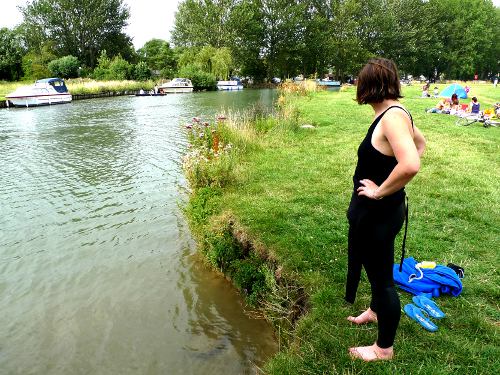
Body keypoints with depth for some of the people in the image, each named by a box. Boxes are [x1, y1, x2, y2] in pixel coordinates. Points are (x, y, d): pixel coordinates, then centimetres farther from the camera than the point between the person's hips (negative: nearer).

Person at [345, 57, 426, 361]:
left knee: (381, 275, 7)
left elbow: (410, 165, -38)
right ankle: (376, 311, 54)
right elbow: (420, 144, 21)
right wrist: (387, 178, 12)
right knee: (376, 266, 28)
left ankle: (384, 348, 28)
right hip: (375, 210, 10)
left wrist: (380, 191, -24)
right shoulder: (395, 112, 4)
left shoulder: (392, 116, -24)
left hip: (379, 211, -10)